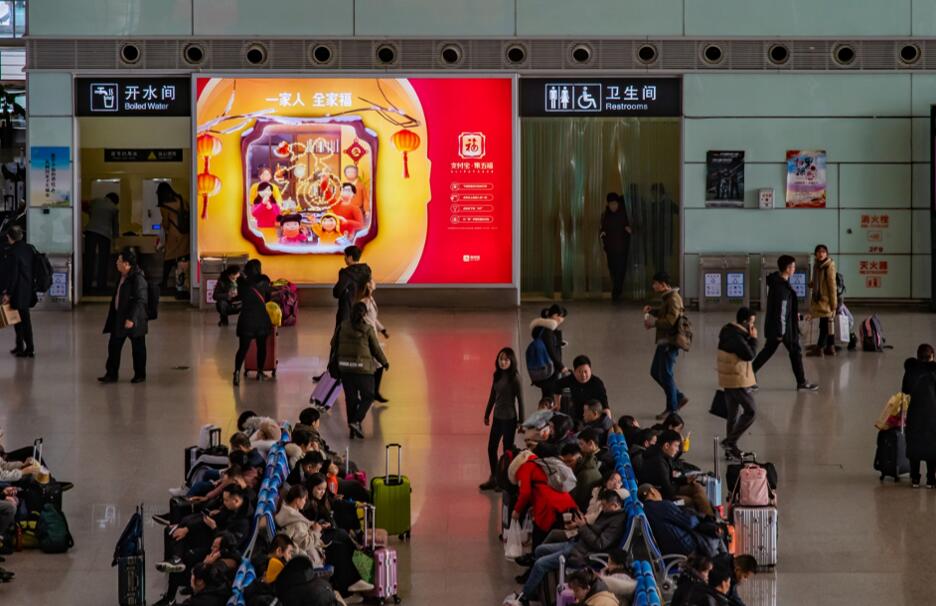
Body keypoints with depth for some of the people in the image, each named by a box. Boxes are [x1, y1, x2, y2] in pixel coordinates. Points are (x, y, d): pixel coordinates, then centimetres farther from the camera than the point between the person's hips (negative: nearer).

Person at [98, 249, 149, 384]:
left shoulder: (138, 279, -19)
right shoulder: (123, 277, 9)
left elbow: (141, 301, -22)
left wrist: (132, 318, -25)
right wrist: (112, 316, 20)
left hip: (133, 320, -9)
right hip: (119, 317, 9)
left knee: (138, 348, 6)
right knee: (114, 346, 6)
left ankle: (140, 375, 17)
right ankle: (111, 374, 11)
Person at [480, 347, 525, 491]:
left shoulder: (514, 377, -11)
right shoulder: (497, 376, 6)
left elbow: (520, 399, -11)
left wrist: (521, 420, -12)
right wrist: (487, 414, 18)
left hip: (509, 418, -6)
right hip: (498, 417, 6)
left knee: (507, 448, 2)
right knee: (491, 448, 9)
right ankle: (494, 479, 20)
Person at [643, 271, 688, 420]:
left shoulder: (673, 298, -17)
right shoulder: (666, 297, 13)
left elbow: (670, 321, -24)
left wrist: (653, 323, -14)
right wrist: (652, 310, 12)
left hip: (670, 342, -10)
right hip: (663, 341, 10)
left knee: (666, 374, -2)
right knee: (655, 372, 14)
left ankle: (672, 408, 8)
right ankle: (679, 398, 23)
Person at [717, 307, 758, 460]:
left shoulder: (730, 332, 9)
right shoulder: (736, 337, -22)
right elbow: (749, 355, -21)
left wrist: (749, 337, 2)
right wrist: (753, 338, -10)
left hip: (728, 380, 10)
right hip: (738, 380, -10)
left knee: (733, 414, 16)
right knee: (750, 412, -4)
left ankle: (731, 448, 22)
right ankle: (730, 441, -5)